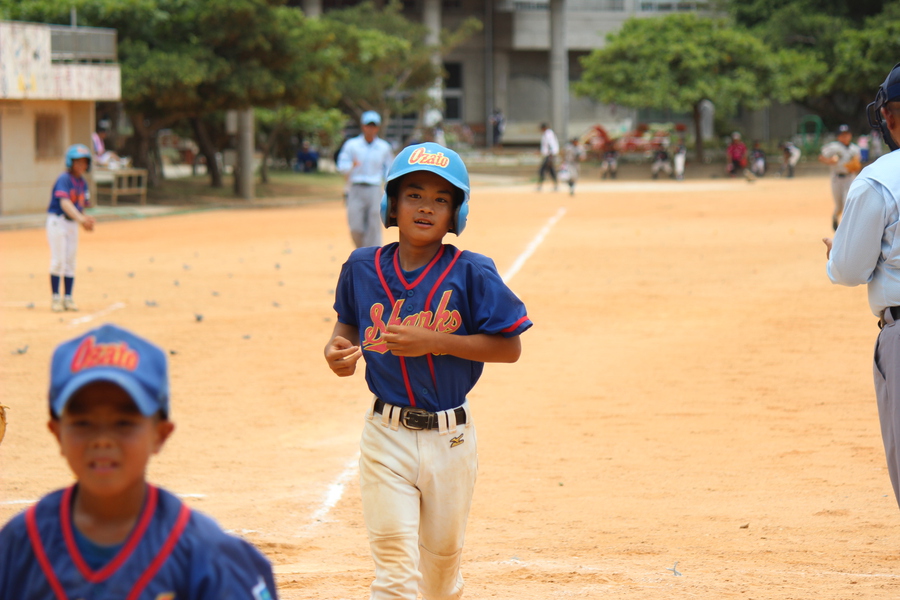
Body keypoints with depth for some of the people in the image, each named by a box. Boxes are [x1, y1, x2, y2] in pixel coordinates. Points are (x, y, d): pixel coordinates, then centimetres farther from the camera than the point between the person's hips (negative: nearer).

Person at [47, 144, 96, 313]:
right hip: (57, 221, -7)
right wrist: (80, 218, -41)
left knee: (70, 262, 7)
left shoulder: (83, 184, 9)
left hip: (73, 224, 7)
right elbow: (64, 203, -28)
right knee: (58, 261, -9)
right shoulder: (64, 179, -14)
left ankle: (68, 298, 11)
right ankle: (55, 298, -4)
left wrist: (87, 219, -8)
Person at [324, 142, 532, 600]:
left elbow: (509, 347, -11)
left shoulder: (470, 274, -10)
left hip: (449, 438, 0)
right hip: (387, 437, 1)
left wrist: (433, 341, -20)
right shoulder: (363, 268, -1)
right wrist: (337, 347, -6)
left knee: (442, 557, 16)